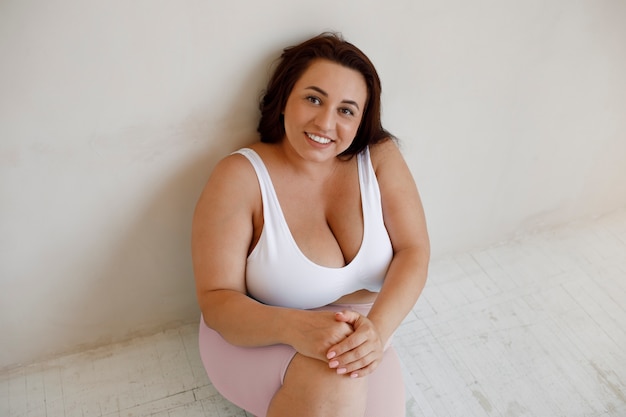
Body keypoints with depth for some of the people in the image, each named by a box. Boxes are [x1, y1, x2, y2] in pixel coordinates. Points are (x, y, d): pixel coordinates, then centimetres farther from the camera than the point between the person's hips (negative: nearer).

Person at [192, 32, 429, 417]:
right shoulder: (240, 177, -16)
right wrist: (294, 326, -36)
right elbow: (216, 300, -16)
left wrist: (377, 328, -30)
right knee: (333, 382, -32)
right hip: (261, 340, -3)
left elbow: (413, 252, -10)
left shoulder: (380, 157, -7)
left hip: (357, 344, 4)